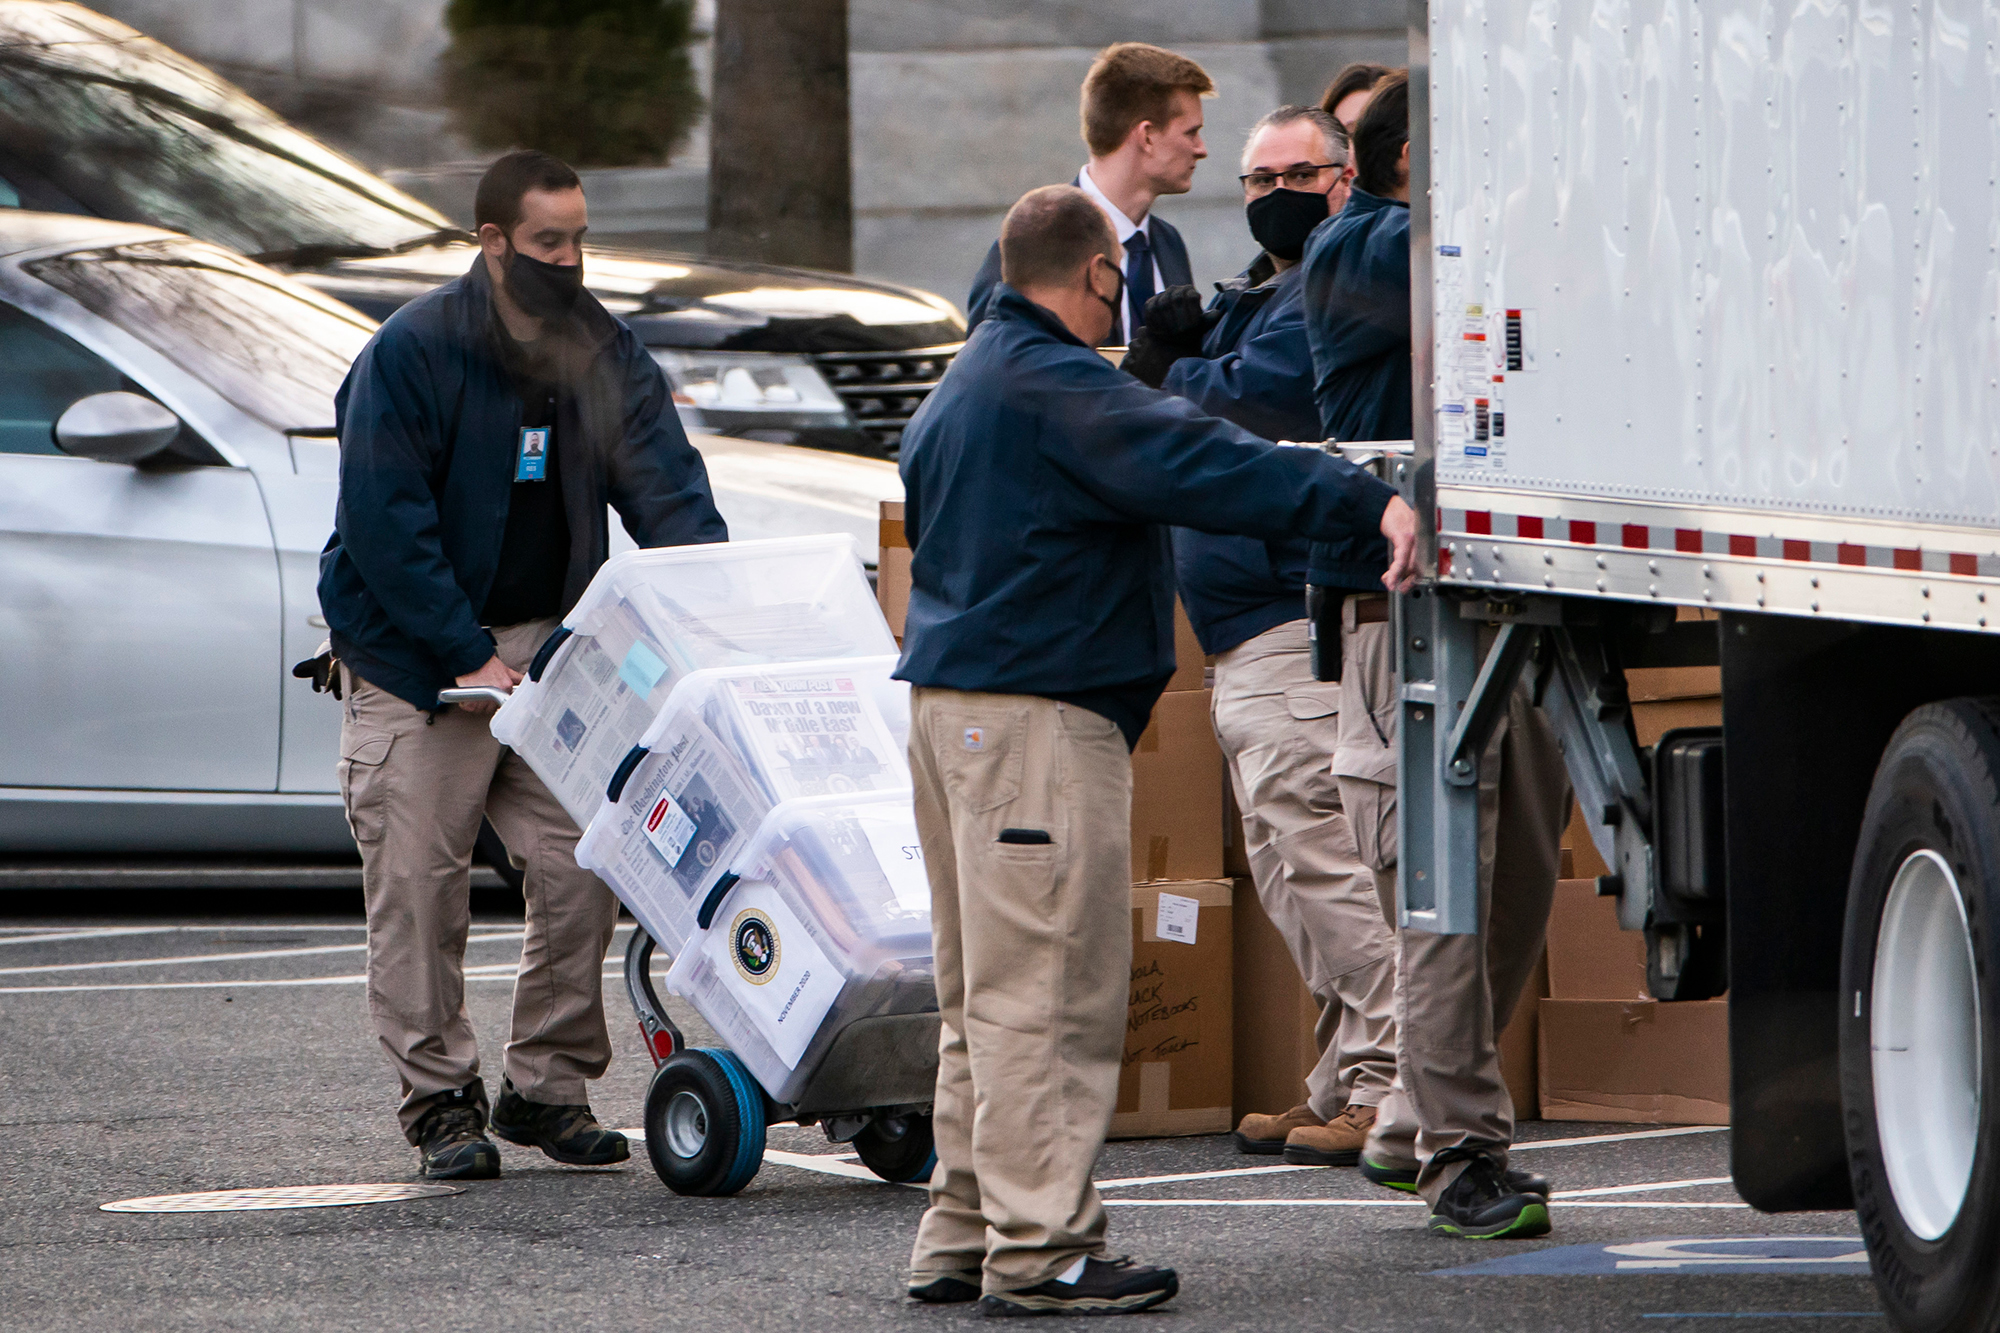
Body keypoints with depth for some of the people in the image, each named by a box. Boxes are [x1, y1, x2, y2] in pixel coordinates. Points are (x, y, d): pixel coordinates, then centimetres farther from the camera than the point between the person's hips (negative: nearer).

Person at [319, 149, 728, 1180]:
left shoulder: (601, 353, 3)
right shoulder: (411, 353, -13)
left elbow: (664, 484, -2)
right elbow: (385, 524, -16)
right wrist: (471, 654, -20)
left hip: (549, 641, 4)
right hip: (412, 651, -4)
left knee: (581, 868, -3)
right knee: (419, 882, -4)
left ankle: (547, 1086, 10)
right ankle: (440, 1100, 6)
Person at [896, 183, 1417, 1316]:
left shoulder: (962, 384, 19)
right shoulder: (1056, 385, -14)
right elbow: (1194, 462, -27)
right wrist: (1365, 499, -33)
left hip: (956, 704, 11)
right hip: (1038, 715, -11)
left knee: (989, 990, 16)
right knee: (1049, 989, -9)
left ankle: (964, 1237, 19)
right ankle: (1039, 1251, -11)